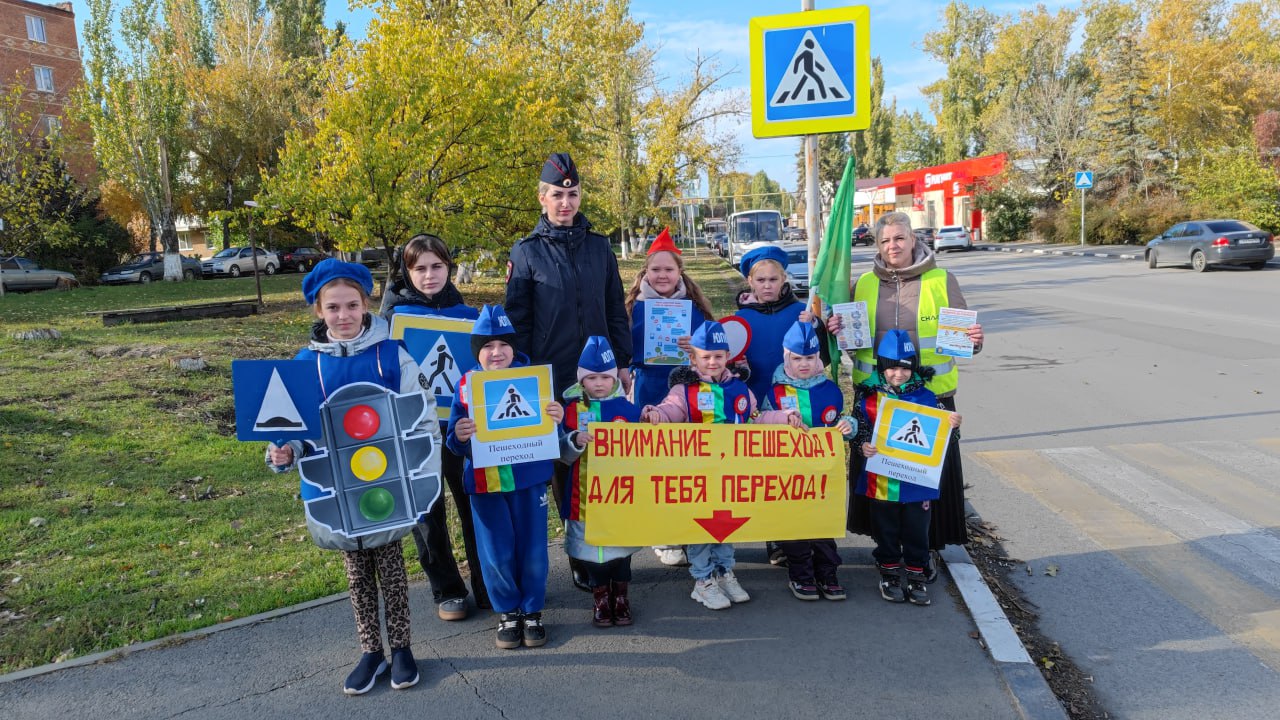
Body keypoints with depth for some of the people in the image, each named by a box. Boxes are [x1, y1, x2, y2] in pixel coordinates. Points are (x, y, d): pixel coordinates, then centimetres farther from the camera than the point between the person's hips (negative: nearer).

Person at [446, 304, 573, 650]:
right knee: (496, 554, 9)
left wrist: (557, 420, -25)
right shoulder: (466, 385, -2)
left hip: (529, 478, 0)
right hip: (484, 481, 1)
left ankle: (532, 611, 29)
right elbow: (453, 441, 0)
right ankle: (507, 612, 31)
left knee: (532, 550, 8)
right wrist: (459, 436, -23)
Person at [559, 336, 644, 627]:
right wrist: (575, 440, -26)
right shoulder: (573, 408, -1)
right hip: (586, 491, -1)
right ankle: (600, 597, 23)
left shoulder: (627, 408, 2)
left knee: (622, 540, 10)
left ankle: (620, 596, 27)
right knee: (591, 542, 6)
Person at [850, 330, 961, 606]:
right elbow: (859, 429, 2)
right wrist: (863, 446, -17)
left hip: (917, 482, 1)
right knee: (886, 531, 13)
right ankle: (889, 574, 29)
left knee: (917, 531, 11)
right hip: (881, 480, 0)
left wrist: (952, 426, -15)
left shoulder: (926, 397, -1)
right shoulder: (868, 396, -5)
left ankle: (917, 575, 26)